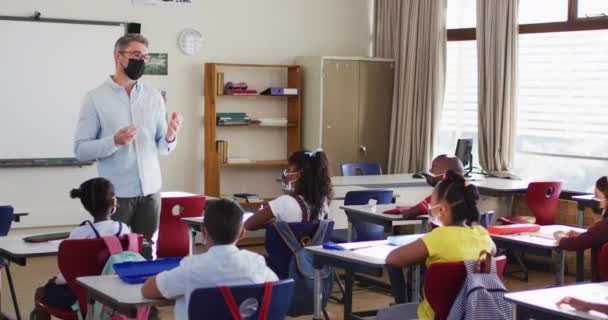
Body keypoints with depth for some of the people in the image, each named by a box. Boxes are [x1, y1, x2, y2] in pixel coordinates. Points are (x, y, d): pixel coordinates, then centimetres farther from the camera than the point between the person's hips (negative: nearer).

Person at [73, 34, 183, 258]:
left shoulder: (154, 96, 7)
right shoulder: (95, 98, -5)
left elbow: (161, 146, 8)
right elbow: (80, 149, -8)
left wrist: (170, 136, -14)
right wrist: (114, 141, -22)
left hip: (150, 189, 3)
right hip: (116, 192, -3)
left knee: (148, 250, 8)